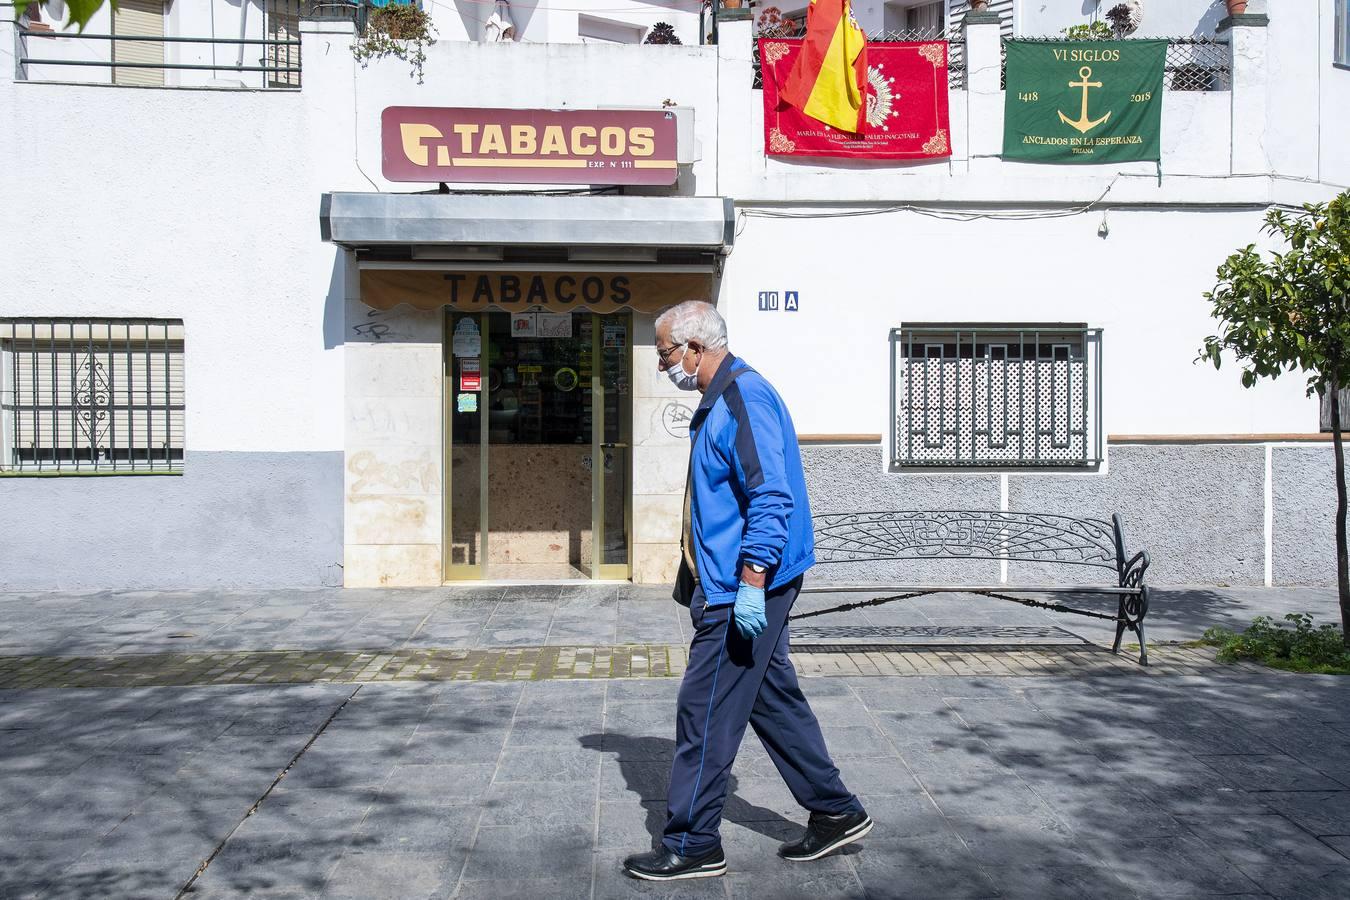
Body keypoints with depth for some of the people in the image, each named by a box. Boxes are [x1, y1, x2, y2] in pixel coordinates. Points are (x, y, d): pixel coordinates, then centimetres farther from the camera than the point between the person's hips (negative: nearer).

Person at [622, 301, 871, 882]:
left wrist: (751, 583, -27)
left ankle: (691, 847, 10)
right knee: (773, 700, 16)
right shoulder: (720, 402, 15)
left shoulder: (743, 399, -17)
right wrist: (694, 578, 26)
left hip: (741, 592, -11)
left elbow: (772, 497, -24)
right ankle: (836, 813, 27)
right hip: (734, 586, 11)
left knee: (705, 714, -2)